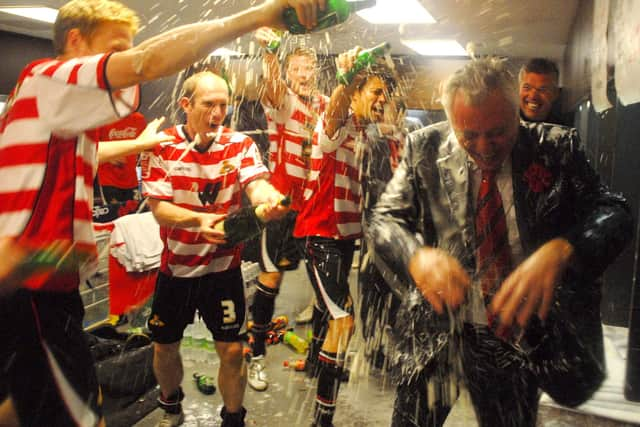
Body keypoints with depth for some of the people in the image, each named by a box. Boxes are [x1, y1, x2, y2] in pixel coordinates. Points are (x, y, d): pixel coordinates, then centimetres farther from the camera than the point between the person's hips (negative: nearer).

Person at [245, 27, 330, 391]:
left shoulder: (325, 105, 11)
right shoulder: (283, 101, -5)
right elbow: (273, 84, -27)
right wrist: (270, 52, -49)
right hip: (284, 200, -5)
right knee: (272, 275, -2)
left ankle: (320, 351, 33)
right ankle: (258, 355, 12)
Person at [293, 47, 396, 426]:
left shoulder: (367, 136, 13)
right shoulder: (337, 126, -11)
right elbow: (333, 113, -36)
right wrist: (345, 81, -54)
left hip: (347, 232, 9)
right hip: (321, 231, -9)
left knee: (335, 305, 23)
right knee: (342, 319, -15)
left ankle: (318, 360, 49)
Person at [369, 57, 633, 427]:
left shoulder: (555, 148, -7)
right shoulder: (425, 148, -7)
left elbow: (612, 212, -11)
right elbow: (385, 219, -8)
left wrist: (561, 250, -33)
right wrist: (416, 254, -31)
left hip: (518, 336, 1)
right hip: (433, 334, 0)